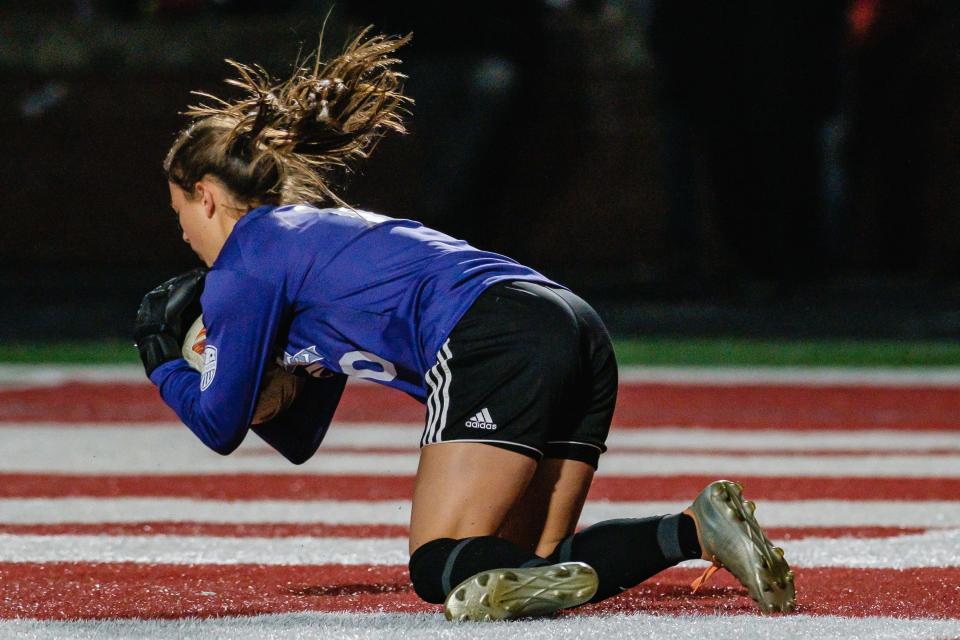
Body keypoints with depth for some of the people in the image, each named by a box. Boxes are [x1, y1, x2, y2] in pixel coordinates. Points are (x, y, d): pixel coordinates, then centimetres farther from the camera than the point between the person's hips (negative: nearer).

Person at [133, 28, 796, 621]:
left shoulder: (245, 257, 8)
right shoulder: (316, 233, 35)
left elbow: (220, 426, 11)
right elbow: (298, 440, 37)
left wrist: (164, 363, 28)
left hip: (495, 344, -8)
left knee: (442, 570, -8)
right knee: (517, 569, 8)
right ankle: (695, 527, -13)